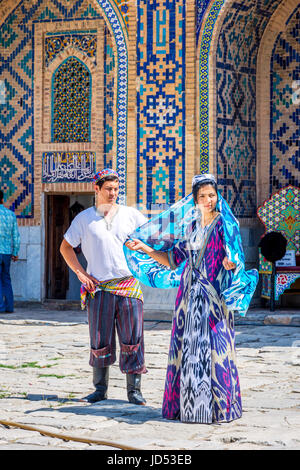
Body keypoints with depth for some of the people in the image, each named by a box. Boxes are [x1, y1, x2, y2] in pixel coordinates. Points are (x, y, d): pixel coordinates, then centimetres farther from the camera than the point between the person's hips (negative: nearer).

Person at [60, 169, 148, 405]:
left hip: (129, 286, 0)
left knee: (132, 340, -2)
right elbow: (65, 247, 16)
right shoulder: (84, 218, 8)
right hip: (99, 288, 0)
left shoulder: (131, 215, 8)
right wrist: (81, 273, 6)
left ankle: (134, 389, 5)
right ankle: (100, 389, 15)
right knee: (100, 341, 3)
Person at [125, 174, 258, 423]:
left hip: (214, 295, -6)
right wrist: (145, 248, 12)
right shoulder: (192, 226, 15)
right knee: (187, 346, 4)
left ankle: (218, 405, -2)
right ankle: (188, 405, 10)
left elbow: (236, 255, -10)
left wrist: (231, 262, -33)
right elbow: (174, 258, 19)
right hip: (190, 294, 6)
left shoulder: (225, 224, -2)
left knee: (213, 348, -8)